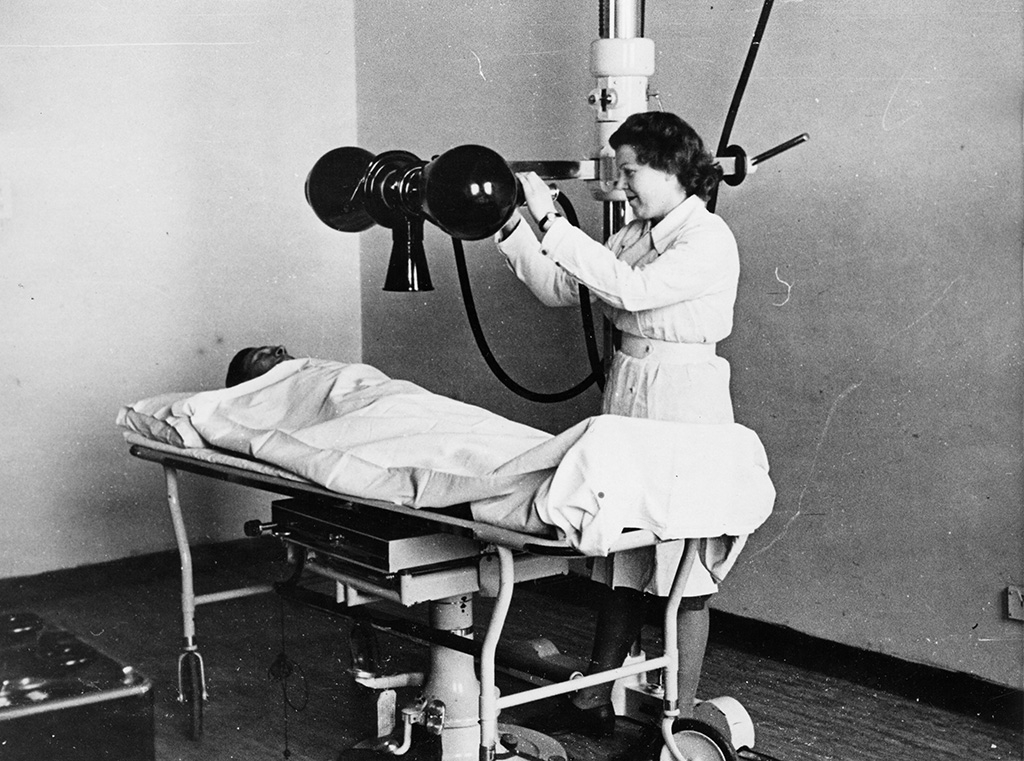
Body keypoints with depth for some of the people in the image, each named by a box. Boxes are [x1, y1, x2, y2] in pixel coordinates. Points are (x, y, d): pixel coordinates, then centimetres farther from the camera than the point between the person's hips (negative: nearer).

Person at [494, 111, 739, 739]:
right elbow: (561, 290, 12)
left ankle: (682, 718, 11)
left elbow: (629, 290, -26)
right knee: (623, 565, 14)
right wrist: (512, 228, 1)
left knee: (683, 572, 0)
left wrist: (552, 222, -24)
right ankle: (594, 703, 23)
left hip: (685, 403, -8)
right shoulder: (635, 235, 13)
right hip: (626, 393, 8)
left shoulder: (709, 240, -13)